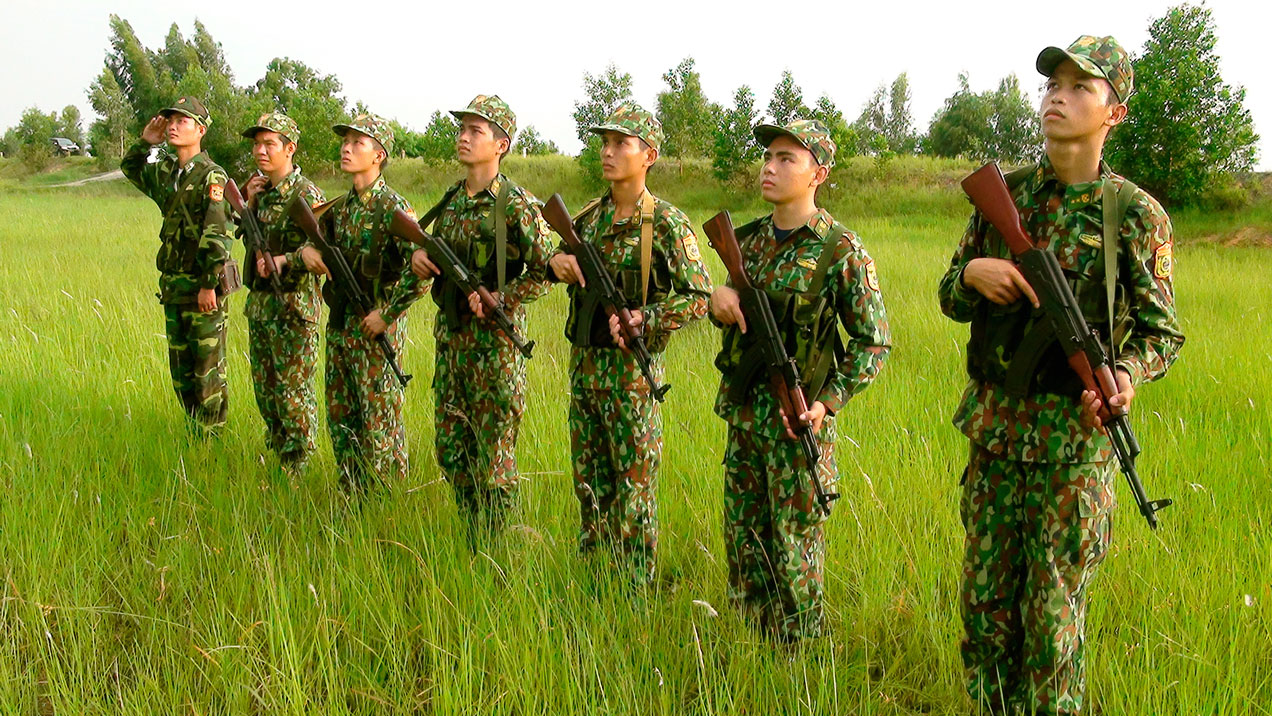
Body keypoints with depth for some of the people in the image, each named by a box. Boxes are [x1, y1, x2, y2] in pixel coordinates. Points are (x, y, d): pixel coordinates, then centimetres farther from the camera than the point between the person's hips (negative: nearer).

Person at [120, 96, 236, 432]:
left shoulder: (210, 176, -12)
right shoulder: (166, 172, 11)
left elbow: (216, 235, -18)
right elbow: (130, 168, 31)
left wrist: (208, 285, -22)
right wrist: (145, 142, 12)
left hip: (203, 287, -8)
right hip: (173, 285, 8)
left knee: (207, 367, -1)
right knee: (179, 367, 13)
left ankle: (211, 438, 8)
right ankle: (194, 429, 24)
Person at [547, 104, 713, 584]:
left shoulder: (667, 224, -9)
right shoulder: (588, 217, 8)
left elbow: (698, 297, -10)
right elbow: (564, 261, 21)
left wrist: (644, 320, -22)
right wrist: (557, 262, -2)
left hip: (632, 367, -6)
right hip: (583, 362, 6)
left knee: (634, 480, 1)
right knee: (589, 475, 16)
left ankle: (637, 586, 13)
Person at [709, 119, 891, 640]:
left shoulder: (841, 250, -12)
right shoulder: (750, 239, 7)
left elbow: (874, 343, -9)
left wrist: (827, 402, -19)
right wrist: (719, 300, -4)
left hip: (797, 417, -6)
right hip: (742, 410, 6)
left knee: (795, 545, 5)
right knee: (743, 537, 15)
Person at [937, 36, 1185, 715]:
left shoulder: (1136, 214, -4)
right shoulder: (1004, 193, 5)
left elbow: (1162, 330, 1)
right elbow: (951, 298, 11)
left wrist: (1126, 372, -20)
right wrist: (972, 274, -11)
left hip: (1073, 437, -3)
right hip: (993, 428, 4)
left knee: (1052, 613, 6)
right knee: (985, 600, 13)